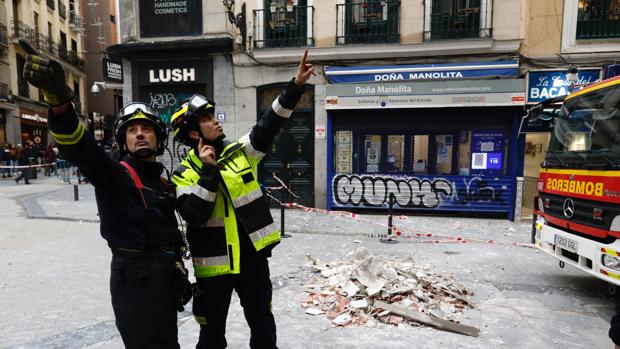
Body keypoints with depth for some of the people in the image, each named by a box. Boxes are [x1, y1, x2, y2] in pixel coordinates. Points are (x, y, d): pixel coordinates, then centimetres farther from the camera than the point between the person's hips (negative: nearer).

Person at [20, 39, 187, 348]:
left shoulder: (163, 180, 13)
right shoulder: (113, 173, -6)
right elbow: (78, 146, -27)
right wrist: (58, 99, -44)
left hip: (165, 274, 7)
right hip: (133, 275, -7)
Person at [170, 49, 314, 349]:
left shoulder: (239, 152, 1)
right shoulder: (185, 173, -8)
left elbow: (269, 125, -7)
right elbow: (194, 216, -21)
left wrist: (295, 86, -15)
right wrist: (209, 171, -23)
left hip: (253, 257, 3)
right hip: (214, 265, -2)